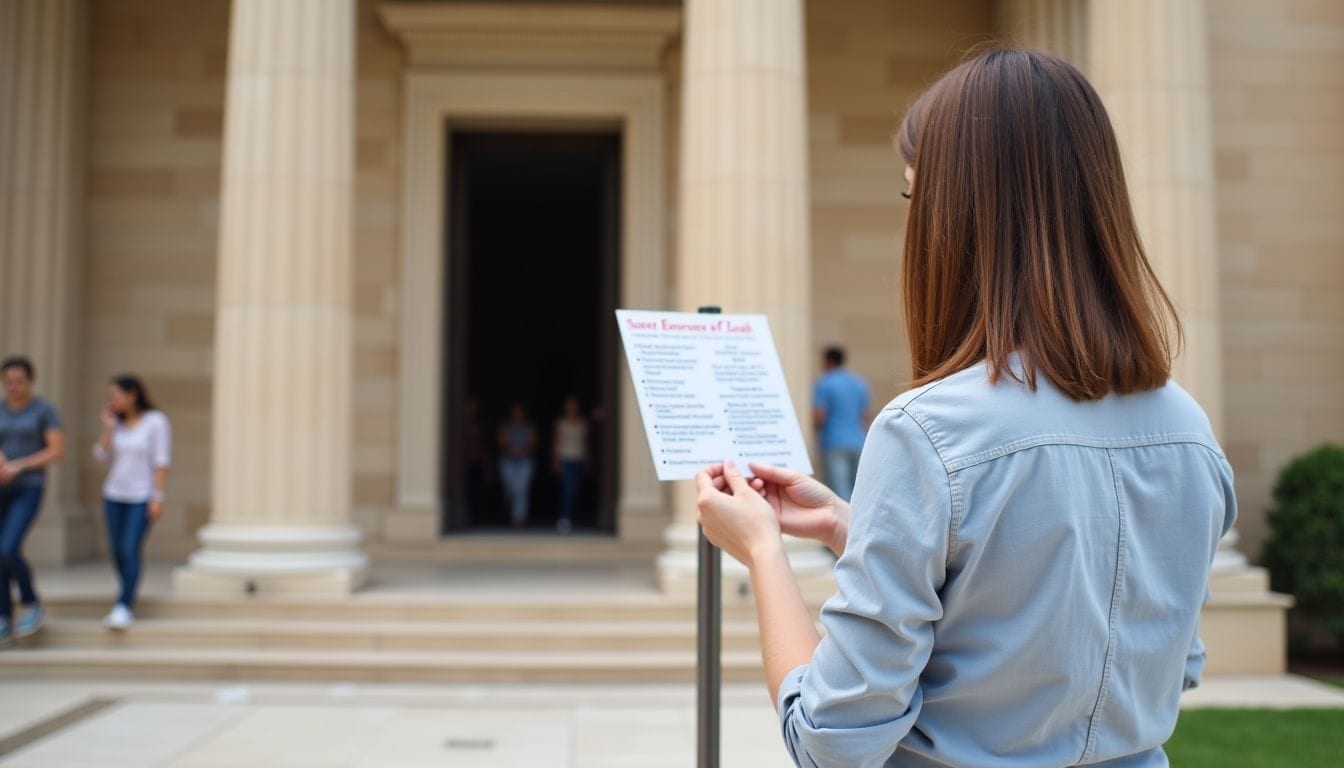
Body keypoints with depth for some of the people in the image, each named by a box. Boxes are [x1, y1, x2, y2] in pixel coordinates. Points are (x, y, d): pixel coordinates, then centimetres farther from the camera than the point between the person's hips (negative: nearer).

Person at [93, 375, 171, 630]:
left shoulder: (156, 421, -10)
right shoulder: (118, 422, 4)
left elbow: (161, 461, -12)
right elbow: (102, 456, 2)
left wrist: (157, 497, -16)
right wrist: (108, 429, -9)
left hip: (141, 497, -6)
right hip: (115, 494, 6)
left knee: (130, 550, -14)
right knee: (117, 551, 8)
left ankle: (124, 608, -13)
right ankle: (130, 598, 27)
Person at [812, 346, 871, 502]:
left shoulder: (824, 384, -6)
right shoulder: (860, 382, 11)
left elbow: (818, 417, -10)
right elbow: (867, 417, 13)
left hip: (834, 443, -5)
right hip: (858, 442, 5)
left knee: (840, 490, -7)